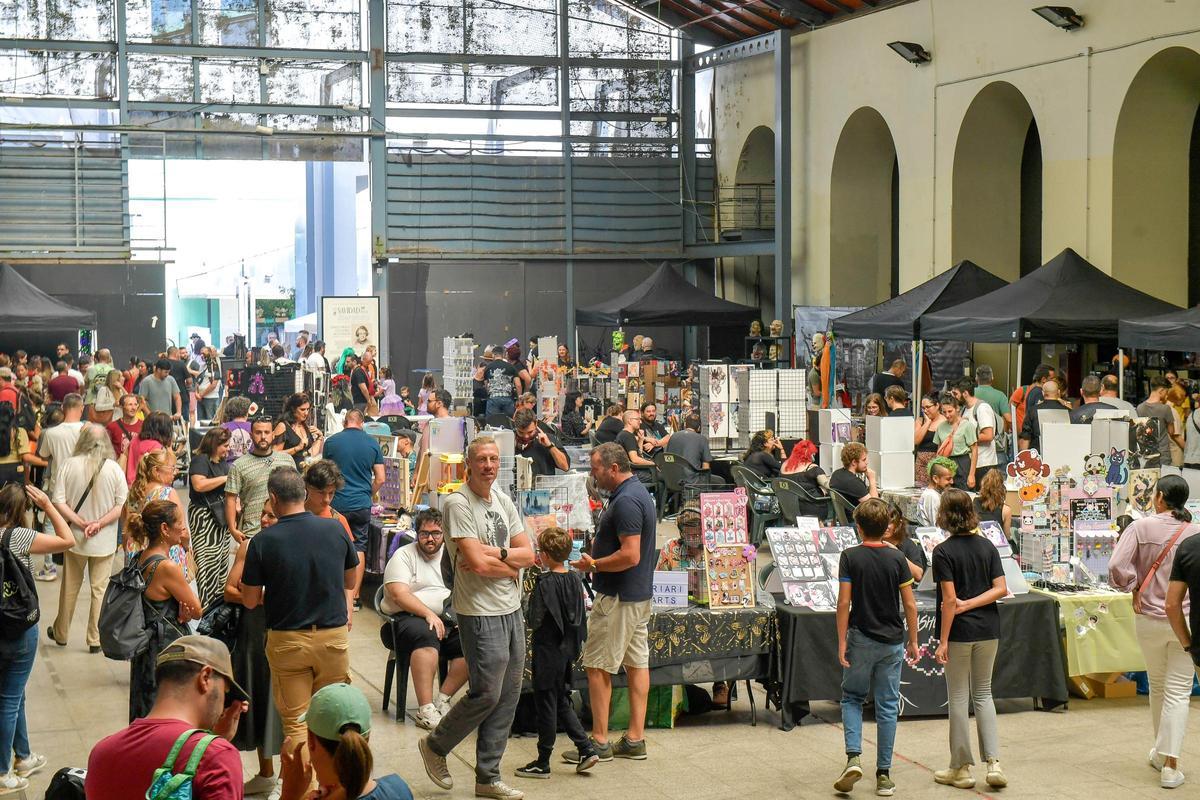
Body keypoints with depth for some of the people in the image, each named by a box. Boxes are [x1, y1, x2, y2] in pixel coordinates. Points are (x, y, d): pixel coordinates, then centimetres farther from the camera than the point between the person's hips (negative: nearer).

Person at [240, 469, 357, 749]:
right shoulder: (335, 530, -3)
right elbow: (350, 581, 14)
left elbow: (250, 601, -4)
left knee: (295, 722, 7)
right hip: (334, 636, 2)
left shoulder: (263, 541, -12)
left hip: (287, 640, -2)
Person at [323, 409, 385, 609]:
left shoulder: (331, 442, -2)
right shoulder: (372, 443, 0)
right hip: (362, 505, 1)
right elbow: (380, 479, 1)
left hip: (337, 503, -1)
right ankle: (354, 596, 7)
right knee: (358, 548, 7)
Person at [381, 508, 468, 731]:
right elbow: (399, 595, -12)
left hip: (447, 618, 5)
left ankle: (442, 701, -14)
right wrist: (428, 614, -24)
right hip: (408, 617, -5)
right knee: (427, 636, -38)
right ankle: (425, 709, -36)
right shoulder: (403, 555, 2)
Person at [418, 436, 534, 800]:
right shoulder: (458, 503, -13)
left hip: (512, 610, 8)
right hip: (480, 612, -8)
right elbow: (477, 564, -21)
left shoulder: (503, 501, 12)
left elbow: (528, 554, 7)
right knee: (487, 694, -7)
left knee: (508, 695, 8)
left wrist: (495, 554, -12)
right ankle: (435, 746, 16)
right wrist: (512, 565, -4)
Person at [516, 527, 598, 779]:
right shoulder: (575, 580, 4)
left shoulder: (545, 583, -18)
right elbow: (581, 618, 10)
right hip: (568, 651, 7)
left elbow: (535, 621, -22)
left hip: (548, 652, -7)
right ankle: (586, 749, 12)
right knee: (562, 702, 18)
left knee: (546, 704, 2)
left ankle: (542, 763, 10)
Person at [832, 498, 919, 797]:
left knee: (852, 698, 15)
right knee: (887, 706, 7)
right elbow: (910, 605, -1)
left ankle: (854, 757, -5)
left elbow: (844, 603, -11)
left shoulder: (850, 557, -9)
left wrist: (842, 642, -5)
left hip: (861, 639, -1)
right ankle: (883, 774, 9)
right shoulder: (897, 558, -3)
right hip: (892, 641, 2)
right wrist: (913, 640, 9)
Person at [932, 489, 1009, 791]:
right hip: (988, 630, 5)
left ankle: (961, 768, 13)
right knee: (983, 693, 15)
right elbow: (1001, 588, -3)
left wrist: (943, 640, -12)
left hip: (960, 631, -5)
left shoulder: (944, 551, -13)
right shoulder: (987, 546, 3)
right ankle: (993, 762, 3)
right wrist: (969, 604, -5)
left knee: (959, 697, 6)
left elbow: (949, 599, -16)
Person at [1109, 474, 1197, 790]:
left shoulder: (1141, 527, -9)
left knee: (1157, 687, 20)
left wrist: (1134, 586, 1)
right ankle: (1169, 764, -3)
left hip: (1150, 618, 1)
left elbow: (1116, 567, -16)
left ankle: (1162, 753, 35)